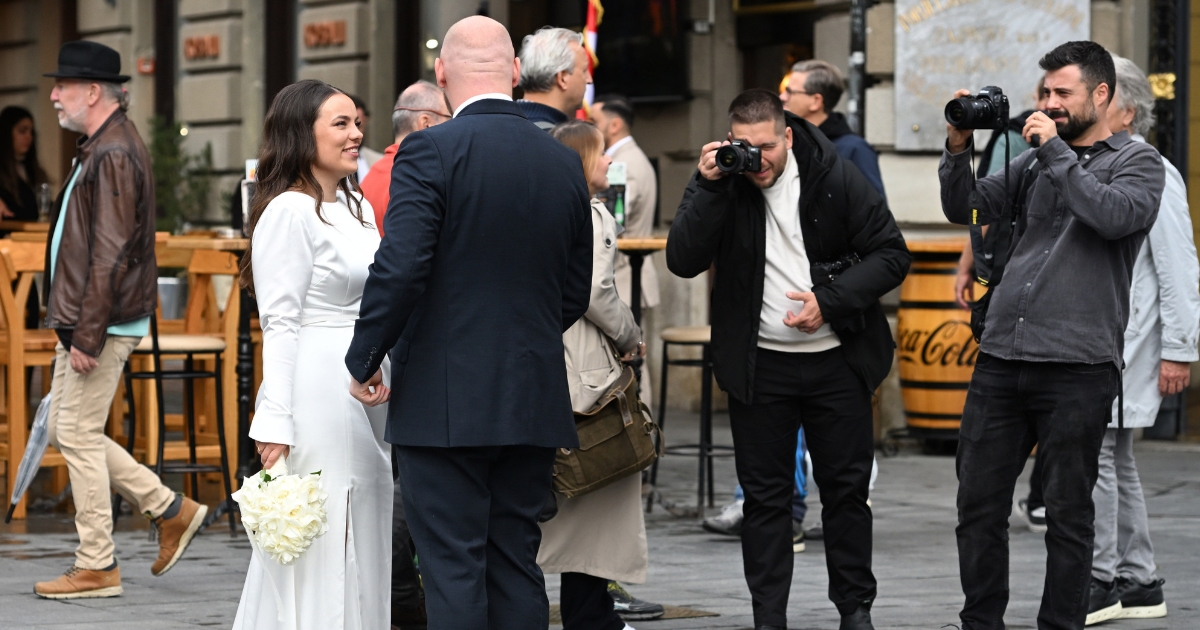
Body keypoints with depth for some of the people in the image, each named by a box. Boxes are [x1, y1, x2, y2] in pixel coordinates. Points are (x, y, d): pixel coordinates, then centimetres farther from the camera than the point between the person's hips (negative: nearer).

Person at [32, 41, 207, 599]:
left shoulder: (114, 155, -17)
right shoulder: (98, 148, 15)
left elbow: (110, 255, -22)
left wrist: (89, 336, -23)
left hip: (102, 323, -10)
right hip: (80, 319, 10)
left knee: (79, 435, -5)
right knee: (66, 432, 13)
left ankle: (96, 568, 3)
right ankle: (171, 511, 18)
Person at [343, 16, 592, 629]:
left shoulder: (430, 151, -10)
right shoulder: (565, 163, 8)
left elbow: (399, 268, -18)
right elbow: (575, 292, 13)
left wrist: (364, 359, -5)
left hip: (446, 400, -5)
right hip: (534, 401, 6)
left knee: (454, 573, -3)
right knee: (517, 567, 11)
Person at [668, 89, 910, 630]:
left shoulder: (836, 178, -7)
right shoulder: (718, 183, -5)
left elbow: (892, 254, -5)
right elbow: (683, 261, -15)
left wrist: (829, 301, -16)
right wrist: (709, 189, -25)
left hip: (836, 359, 0)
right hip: (758, 362, 0)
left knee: (846, 487, 7)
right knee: (764, 494, 4)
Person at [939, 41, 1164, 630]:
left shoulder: (1137, 161, 2)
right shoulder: (1034, 160, 17)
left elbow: (1117, 216, -18)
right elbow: (964, 207, 16)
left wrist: (1056, 153, -12)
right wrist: (958, 148, 1)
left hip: (1076, 366, -5)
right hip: (999, 360, 5)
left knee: (1068, 514, 2)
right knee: (978, 504, 7)